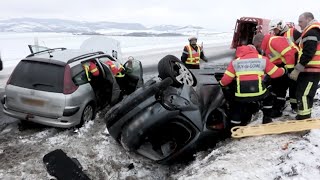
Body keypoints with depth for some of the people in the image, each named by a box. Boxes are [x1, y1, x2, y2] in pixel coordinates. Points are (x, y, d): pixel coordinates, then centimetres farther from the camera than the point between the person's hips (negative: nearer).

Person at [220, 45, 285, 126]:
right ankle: (266, 119, 37)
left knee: (236, 109, 22)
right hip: (258, 92, 1)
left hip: (241, 95, 0)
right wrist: (283, 70, 41)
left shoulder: (235, 62, 14)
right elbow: (275, 73, 20)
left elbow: (225, 80, 8)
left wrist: (221, 83, 30)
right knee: (268, 98, 33)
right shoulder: (262, 59, 15)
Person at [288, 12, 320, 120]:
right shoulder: (311, 31, 22)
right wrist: (298, 69, 21)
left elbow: (308, 54, -20)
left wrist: (296, 70, -18)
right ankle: (303, 117, 28)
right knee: (302, 94, 17)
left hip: (311, 71, -10)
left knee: (303, 95, -11)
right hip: (310, 70, 10)